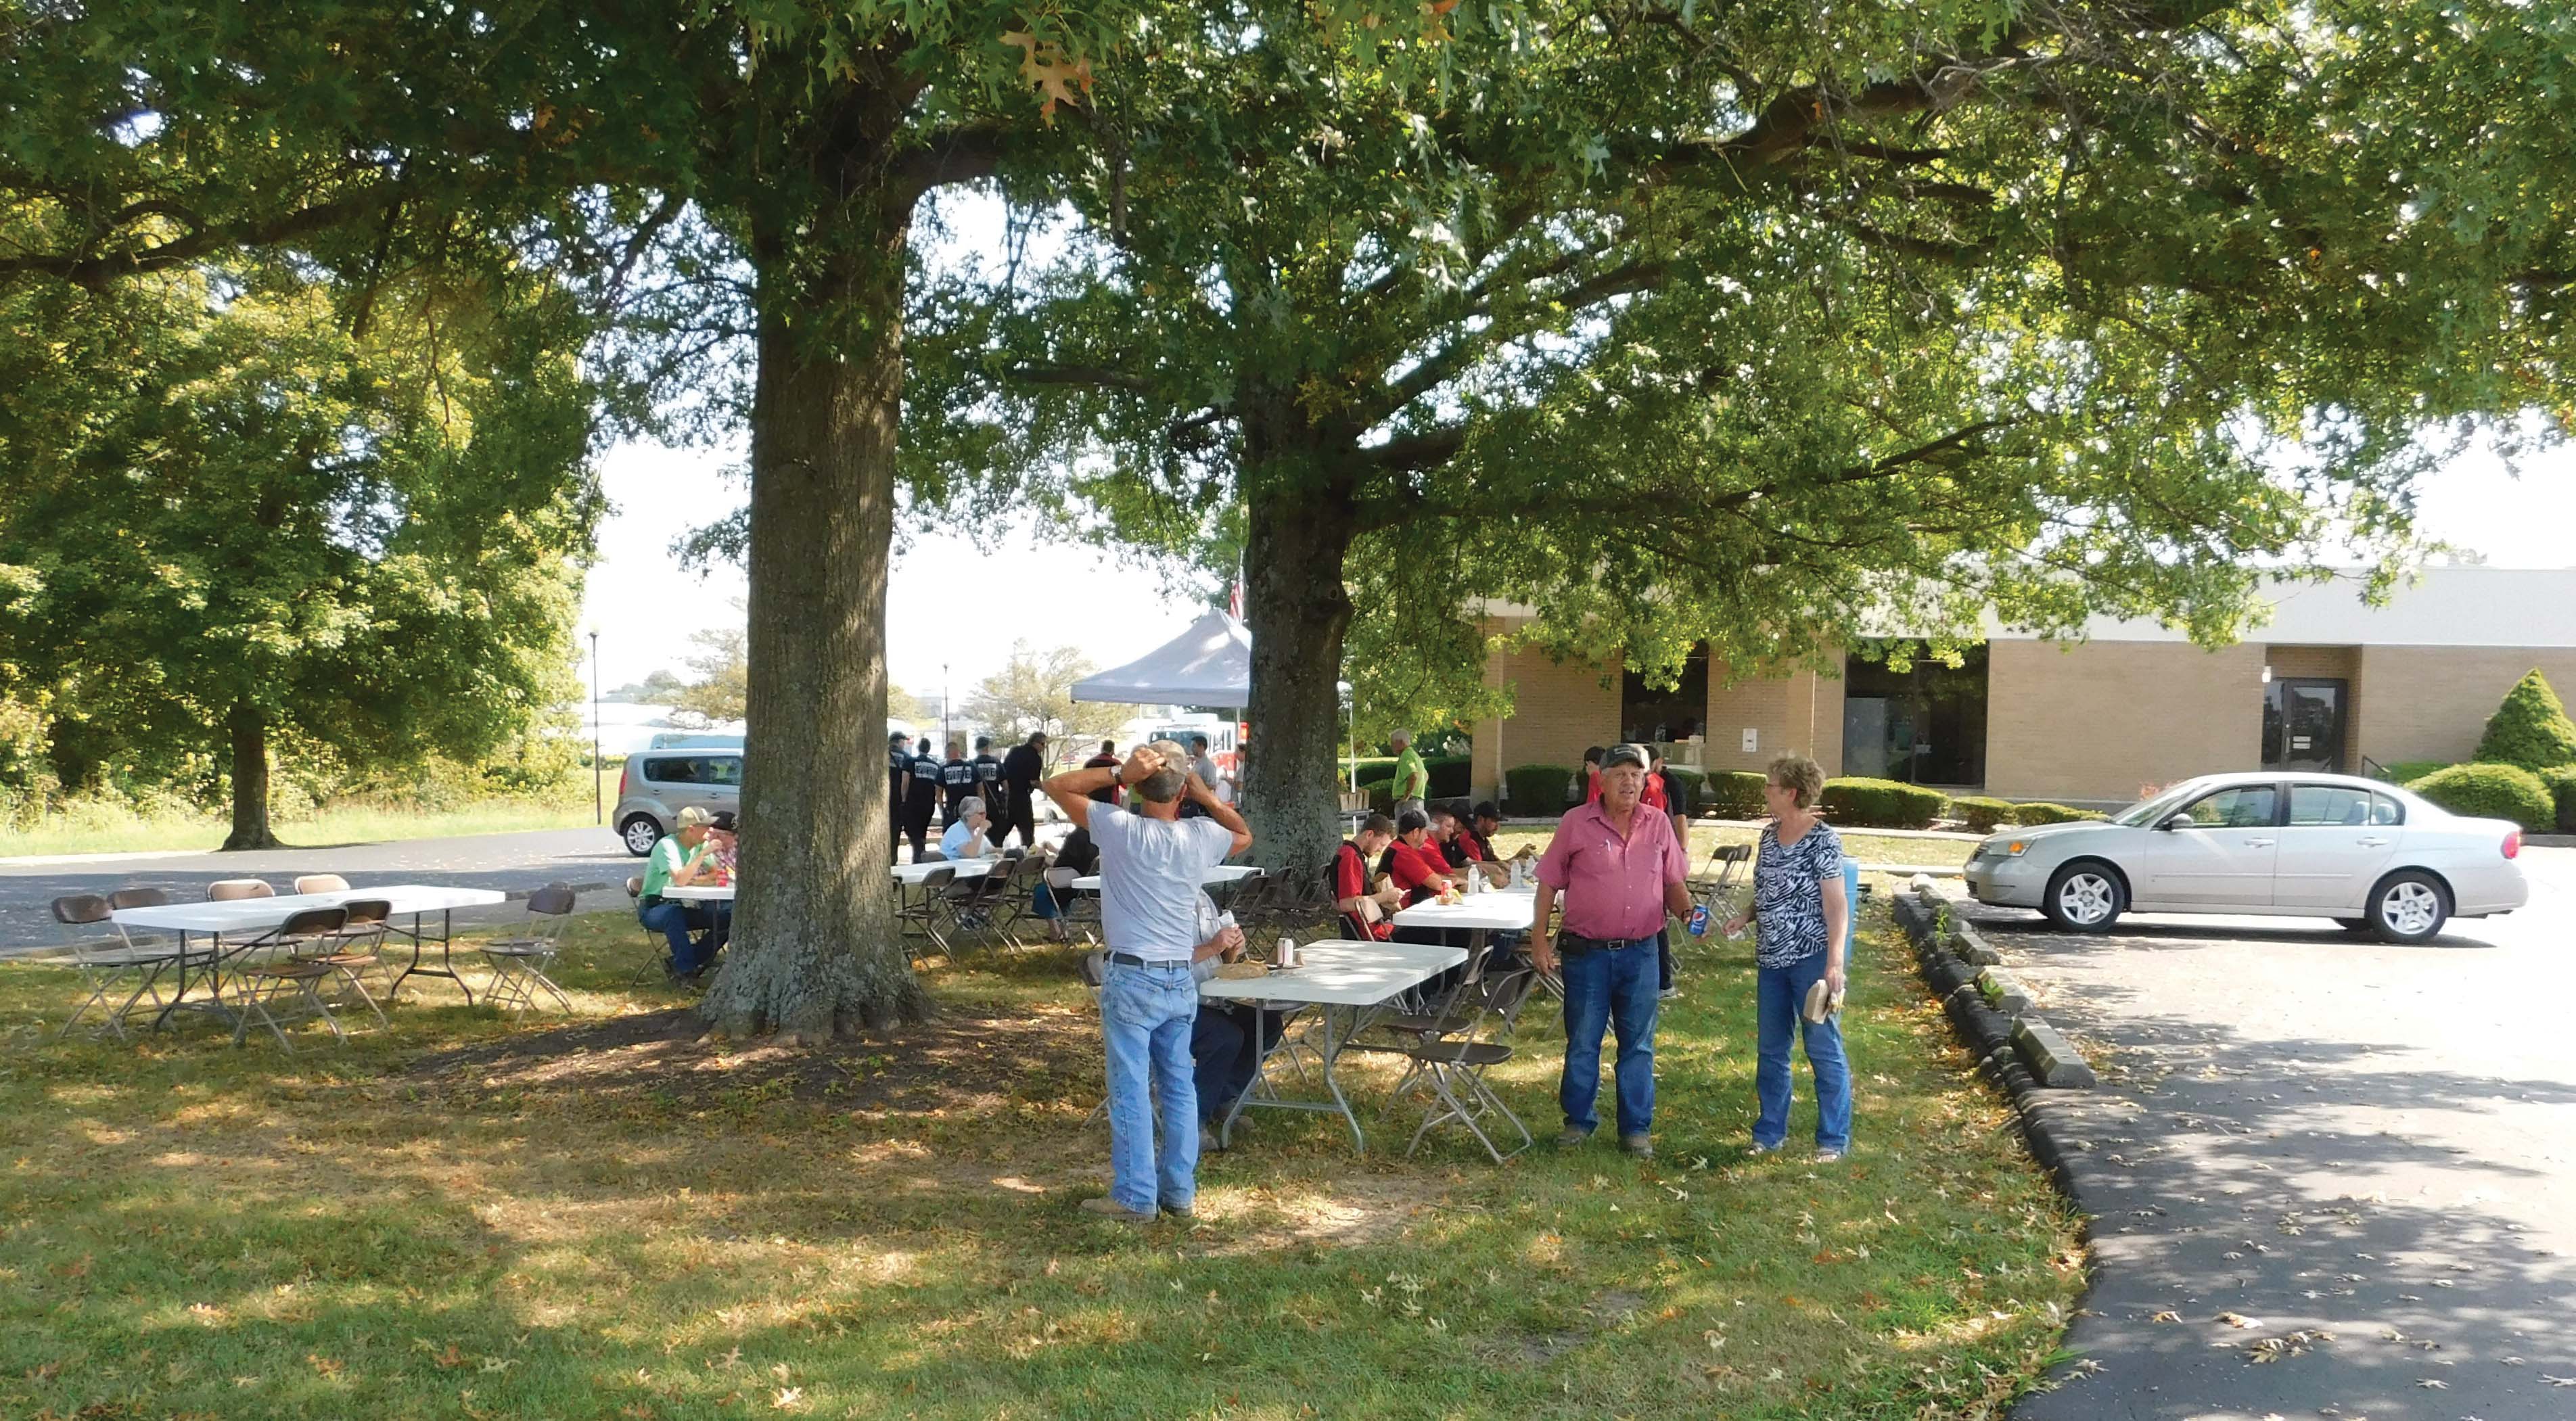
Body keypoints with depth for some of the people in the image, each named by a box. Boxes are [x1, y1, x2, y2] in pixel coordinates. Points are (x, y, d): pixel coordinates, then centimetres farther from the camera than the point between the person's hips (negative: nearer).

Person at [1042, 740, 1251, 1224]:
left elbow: (1056, 786, -5)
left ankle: (1135, 1198, 6)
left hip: (1131, 980, -4)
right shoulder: (1201, 837, -2)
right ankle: (1180, 1191, 20)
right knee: (1179, 1087, 13)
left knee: (1131, 1092, 1)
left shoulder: (1119, 829, -13)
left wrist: (1118, 774, -12)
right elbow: (1244, 836, 22)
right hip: (1181, 981, 4)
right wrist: (1205, 794, 8)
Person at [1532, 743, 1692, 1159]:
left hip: (1640, 952, 2)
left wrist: (1688, 911, -7)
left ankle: (1636, 1129, 19)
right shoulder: (1576, 823, -3)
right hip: (1586, 952, -2)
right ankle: (1579, 1121, 21)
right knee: (1582, 1043, 7)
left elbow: (1673, 884, 13)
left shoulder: (1658, 825, 5)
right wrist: (1539, 939, -4)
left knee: (1638, 1045, 9)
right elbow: (1548, 884, 0)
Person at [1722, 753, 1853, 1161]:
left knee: (1824, 1048, 0)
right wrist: (1745, 916, 1)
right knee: (1770, 1050, 14)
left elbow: (1836, 906, -14)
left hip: (1811, 958, -8)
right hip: (1771, 959, 8)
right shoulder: (1769, 835, 8)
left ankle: (1833, 1140, 10)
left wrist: (1834, 963, -22)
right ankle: (1769, 1133, 25)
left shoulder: (1823, 840, -13)